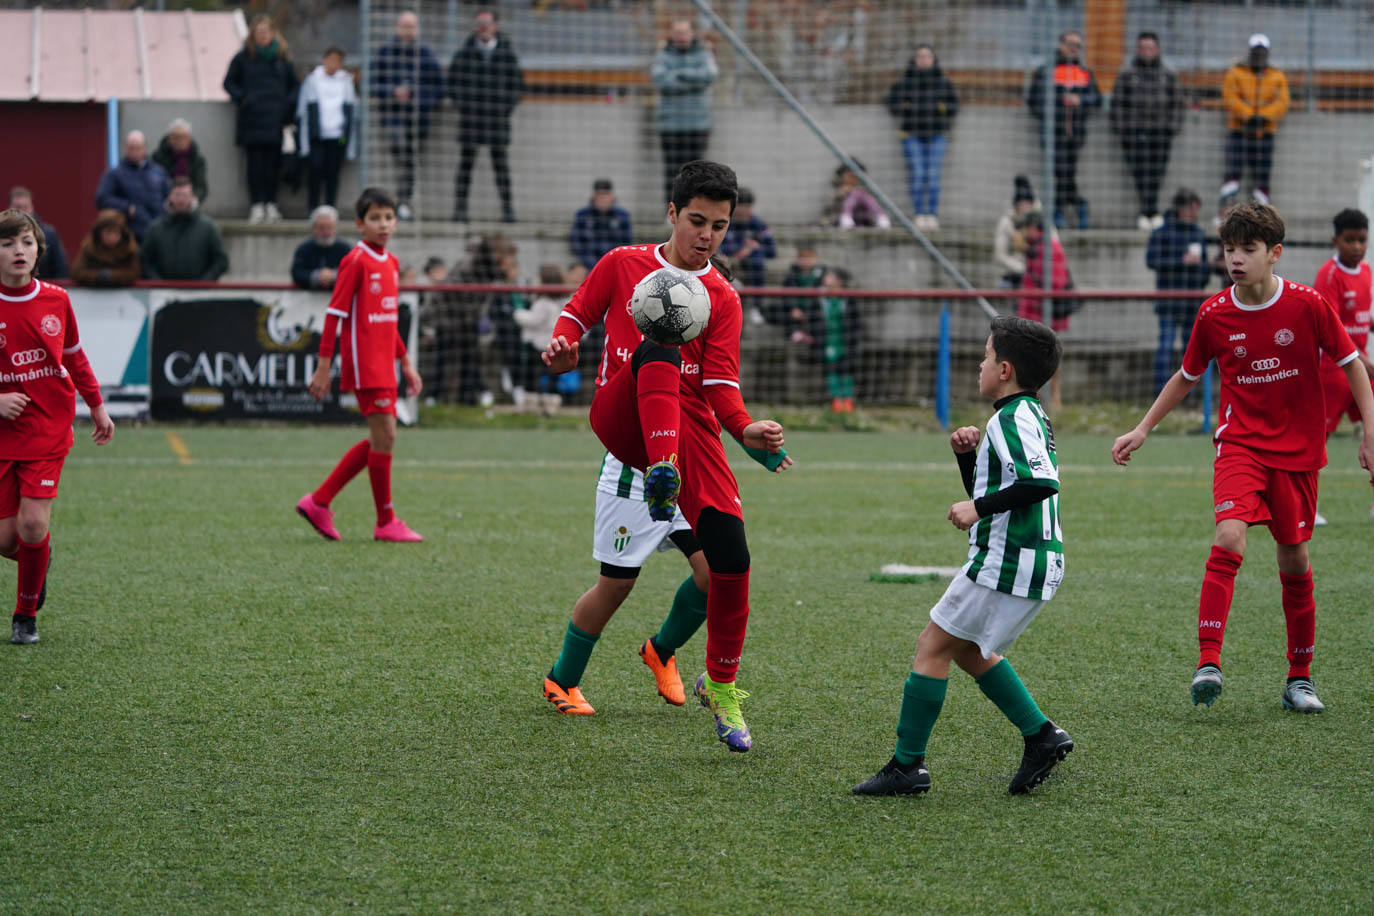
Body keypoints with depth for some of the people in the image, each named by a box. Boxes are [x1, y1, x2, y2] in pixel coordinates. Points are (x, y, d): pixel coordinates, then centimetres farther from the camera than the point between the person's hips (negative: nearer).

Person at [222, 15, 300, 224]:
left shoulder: (282, 57, 11)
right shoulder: (244, 57, 6)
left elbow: (293, 85, 19)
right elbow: (229, 82, 10)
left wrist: (289, 105, 4)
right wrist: (241, 98, -6)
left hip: (276, 118, 2)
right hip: (252, 118, -2)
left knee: (273, 162, -1)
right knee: (255, 162, -7)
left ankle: (271, 204, 5)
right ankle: (257, 205, -7)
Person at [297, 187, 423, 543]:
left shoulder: (391, 263, 14)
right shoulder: (356, 261, -10)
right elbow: (334, 313, -12)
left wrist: (405, 363, 23)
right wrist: (323, 367, -15)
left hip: (384, 363, 9)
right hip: (364, 363, -9)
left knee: (380, 440, 9)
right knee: (384, 436, -8)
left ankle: (319, 502, 16)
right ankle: (386, 522, 0)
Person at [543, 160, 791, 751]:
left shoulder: (722, 298, 10)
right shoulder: (623, 265, 9)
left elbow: (720, 384, 2)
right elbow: (577, 313, 18)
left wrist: (745, 429, -17)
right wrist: (563, 346, -6)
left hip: (690, 427, 2)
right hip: (620, 415, -2)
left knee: (731, 558, -11)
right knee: (658, 349, -35)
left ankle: (721, 688, 11)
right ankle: (662, 478, -57)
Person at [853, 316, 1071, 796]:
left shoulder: (1013, 418, -13)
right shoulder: (1028, 415, 19)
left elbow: (1041, 482, -29)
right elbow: (986, 491, 27)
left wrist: (979, 508, -21)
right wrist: (967, 454, 10)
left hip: (1007, 562, -10)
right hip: (1036, 562, 10)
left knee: (933, 645, -4)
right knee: (968, 649, 22)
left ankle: (907, 765, -2)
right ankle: (1041, 735, 15)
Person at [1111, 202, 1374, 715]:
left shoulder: (1307, 305, -9)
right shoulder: (1214, 315, -4)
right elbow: (1186, 377, 13)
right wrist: (1142, 431, 10)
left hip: (1298, 447, 0)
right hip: (1240, 441, 0)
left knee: (1295, 562, 6)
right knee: (1229, 538, -23)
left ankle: (1300, 678, 20)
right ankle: (1208, 663, -27)